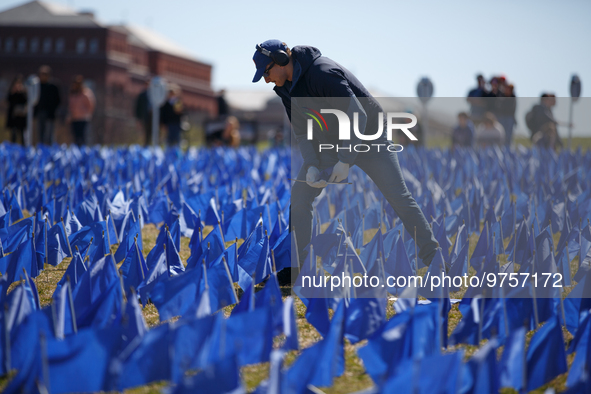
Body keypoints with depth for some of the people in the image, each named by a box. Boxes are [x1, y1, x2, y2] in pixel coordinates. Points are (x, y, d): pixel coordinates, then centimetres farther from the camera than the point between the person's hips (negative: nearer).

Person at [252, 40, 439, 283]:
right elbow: (301, 131, -1)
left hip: (367, 135, -7)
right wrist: (311, 166, -17)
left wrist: (345, 162, -33)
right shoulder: (285, 87, -4)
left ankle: (433, 258, 1)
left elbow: (358, 116, -32)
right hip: (330, 140, 7)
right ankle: (300, 266, 5)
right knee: (299, 197, -2)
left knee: (399, 198, -8)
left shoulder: (322, 73, -30)